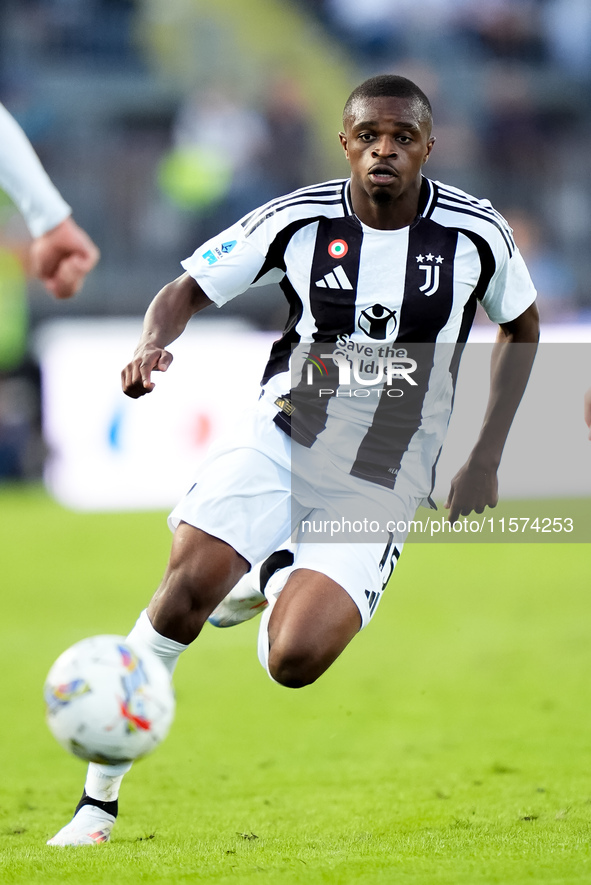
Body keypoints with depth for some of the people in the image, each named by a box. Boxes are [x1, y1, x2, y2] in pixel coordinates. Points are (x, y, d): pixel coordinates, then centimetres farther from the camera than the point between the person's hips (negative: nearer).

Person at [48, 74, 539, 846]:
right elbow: (186, 292, 1)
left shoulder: (476, 233, -6)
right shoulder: (298, 220, -7)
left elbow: (521, 328, 12)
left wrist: (486, 459, 6)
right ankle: (99, 799, -13)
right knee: (191, 579, -26)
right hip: (284, 432, 0)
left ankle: (279, 577, 21)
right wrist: (152, 348, -23)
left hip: (380, 483, 0)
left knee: (293, 662, -19)